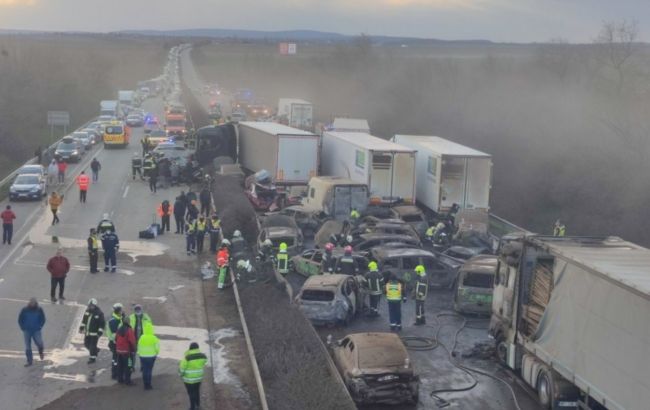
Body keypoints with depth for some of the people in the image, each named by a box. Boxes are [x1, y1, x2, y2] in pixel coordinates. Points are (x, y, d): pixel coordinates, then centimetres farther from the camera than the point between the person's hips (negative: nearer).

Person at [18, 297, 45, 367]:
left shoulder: (39, 310, -4)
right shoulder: (24, 310, -4)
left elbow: (43, 319, 7)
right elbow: (20, 320, 5)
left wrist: (39, 327, -3)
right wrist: (23, 328, -2)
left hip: (36, 330, -1)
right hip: (27, 331, 1)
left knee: (39, 343, -16)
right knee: (27, 347, 2)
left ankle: (41, 351, 20)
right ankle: (29, 361, 12)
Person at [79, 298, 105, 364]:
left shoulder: (99, 313, -17)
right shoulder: (87, 310, 2)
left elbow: (102, 324, -15)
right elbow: (84, 320, 16)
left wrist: (100, 332, -18)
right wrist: (81, 327, 14)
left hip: (95, 333, -7)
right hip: (87, 332, 7)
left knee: (93, 345, -2)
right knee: (86, 344, 16)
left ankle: (93, 358, 13)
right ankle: (96, 350, 39)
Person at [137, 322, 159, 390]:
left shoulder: (142, 337, -5)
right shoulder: (153, 338, -12)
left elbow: (139, 347, 1)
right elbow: (157, 347, -10)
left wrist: (140, 354, 17)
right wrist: (156, 353, 10)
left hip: (143, 356, 2)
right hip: (151, 356, -2)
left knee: (144, 370, 9)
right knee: (149, 370, 4)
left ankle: (145, 385, 11)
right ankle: (148, 385, 4)